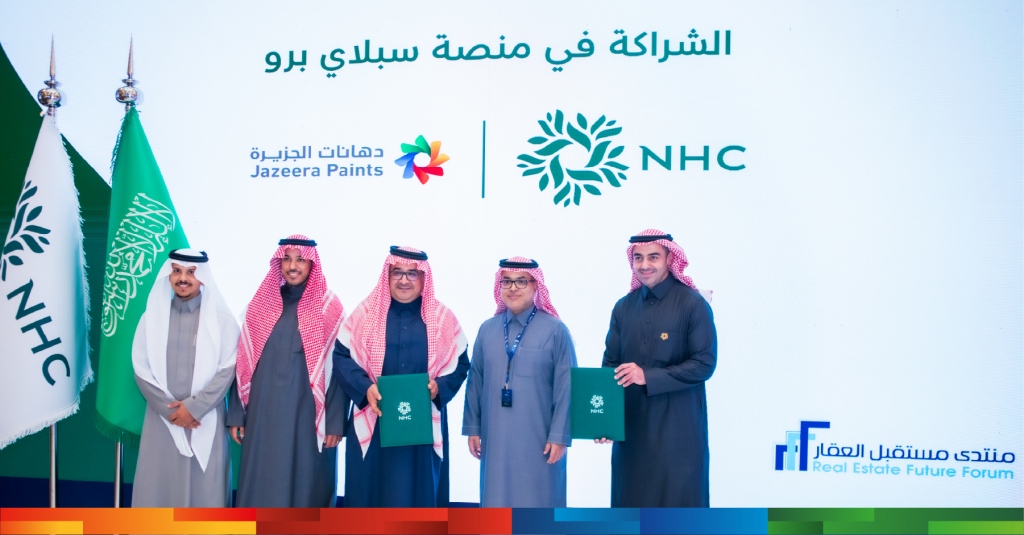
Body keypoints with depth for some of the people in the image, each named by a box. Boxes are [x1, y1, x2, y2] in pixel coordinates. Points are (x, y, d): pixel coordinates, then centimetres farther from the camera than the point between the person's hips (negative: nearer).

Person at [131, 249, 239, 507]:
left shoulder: (221, 317, 1)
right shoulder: (153, 316, 7)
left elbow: (227, 369, -4)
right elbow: (141, 369, 3)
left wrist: (194, 407, -13)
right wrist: (170, 408, -8)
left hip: (205, 419, -2)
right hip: (162, 419, 2)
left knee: (204, 486, 0)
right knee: (160, 485, 2)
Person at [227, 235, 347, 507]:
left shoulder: (329, 307, -1)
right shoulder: (261, 304, 7)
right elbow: (244, 363, 9)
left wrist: (335, 421, -7)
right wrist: (236, 414, 6)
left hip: (308, 415, -3)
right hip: (264, 414, 3)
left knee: (306, 486, 3)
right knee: (262, 486, 5)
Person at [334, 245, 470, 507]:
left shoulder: (442, 318, 4)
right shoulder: (366, 313, 3)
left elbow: (460, 362, 5)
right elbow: (342, 355, 0)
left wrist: (439, 386, -14)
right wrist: (365, 387, -17)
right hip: (373, 422, 0)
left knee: (418, 492, 5)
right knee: (372, 488, 4)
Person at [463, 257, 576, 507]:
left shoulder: (555, 330, -6)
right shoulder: (487, 330, 5)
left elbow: (566, 388, -7)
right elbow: (475, 382, 9)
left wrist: (560, 436, -10)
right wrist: (472, 427, 7)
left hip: (539, 438, -3)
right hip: (496, 437, 4)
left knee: (537, 501, 4)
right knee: (498, 500, 9)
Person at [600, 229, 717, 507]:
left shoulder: (693, 304, -7)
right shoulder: (624, 307, 8)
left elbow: (704, 364, -11)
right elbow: (611, 364, 7)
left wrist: (648, 376, -18)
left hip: (677, 427, -4)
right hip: (631, 425, 5)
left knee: (678, 499, 2)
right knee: (632, 500, 9)